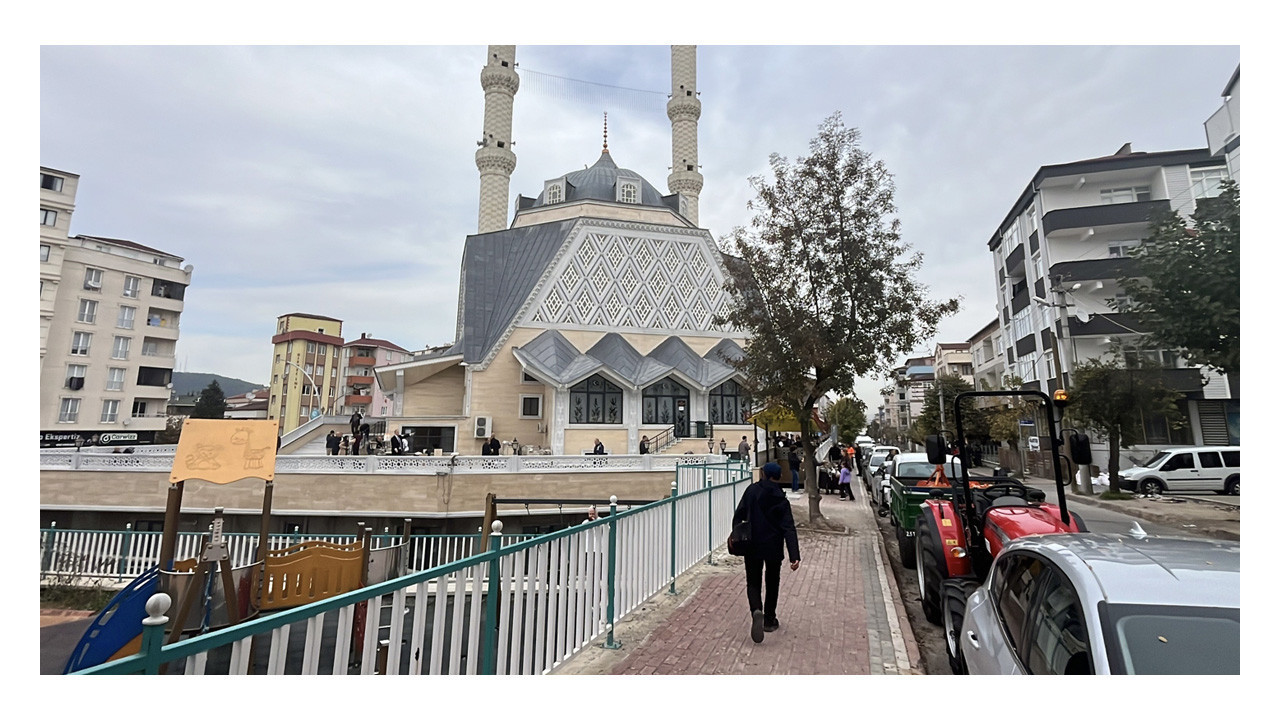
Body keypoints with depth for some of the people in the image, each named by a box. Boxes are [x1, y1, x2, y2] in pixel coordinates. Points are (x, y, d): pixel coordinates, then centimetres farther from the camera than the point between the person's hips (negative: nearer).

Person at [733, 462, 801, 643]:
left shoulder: (752, 490, -7)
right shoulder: (781, 500, -6)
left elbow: (739, 515, -6)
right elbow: (789, 529, -13)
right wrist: (795, 556, -15)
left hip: (752, 547, -1)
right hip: (773, 548, 1)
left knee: (753, 583, 10)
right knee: (772, 584, 20)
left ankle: (757, 611, -17)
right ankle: (769, 620, 28)